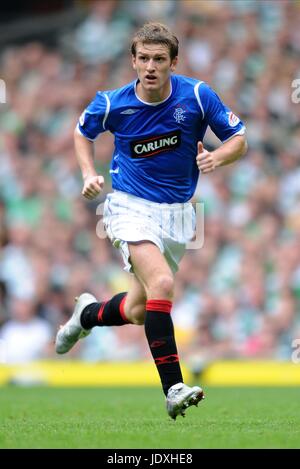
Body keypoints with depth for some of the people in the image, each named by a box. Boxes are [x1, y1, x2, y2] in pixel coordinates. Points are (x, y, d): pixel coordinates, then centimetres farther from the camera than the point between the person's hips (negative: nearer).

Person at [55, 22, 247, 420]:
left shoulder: (197, 96, -11)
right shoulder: (112, 104, -10)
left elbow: (238, 140, -2)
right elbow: (83, 132, 12)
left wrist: (216, 158, -23)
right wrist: (89, 175, -4)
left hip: (177, 213, 3)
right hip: (131, 205, -3)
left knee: (138, 312, 11)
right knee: (162, 283, -29)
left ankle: (88, 314, 46)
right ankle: (174, 389, -28)